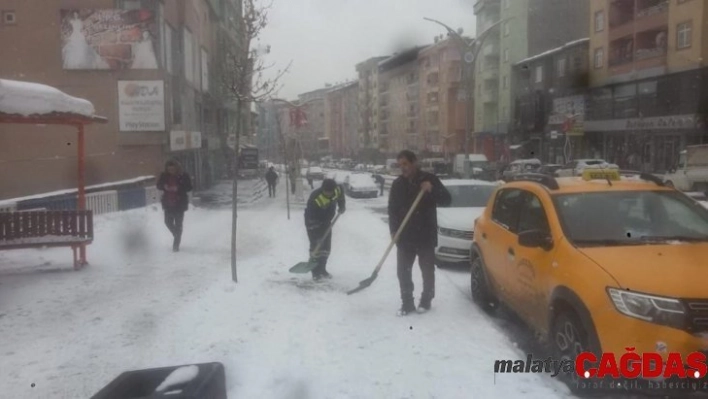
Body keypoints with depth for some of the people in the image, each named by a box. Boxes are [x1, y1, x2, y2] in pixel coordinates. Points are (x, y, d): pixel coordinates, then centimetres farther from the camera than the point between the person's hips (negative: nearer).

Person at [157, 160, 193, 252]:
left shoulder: (183, 175, -9)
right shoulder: (164, 175, 0)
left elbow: (189, 187, -8)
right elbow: (159, 186, 8)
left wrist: (178, 188, -22)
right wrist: (164, 187, -15)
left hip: (179, 204, -3)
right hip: (168, 203, 3)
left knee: (178, 224, 1)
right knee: (168, 222, 7)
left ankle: (176, 245, 10)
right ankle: (177, 236, 36)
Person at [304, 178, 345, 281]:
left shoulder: (338, 190, -20)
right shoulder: (315, 198, -36)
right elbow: (311, 218, -34)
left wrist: (342, 206, 8)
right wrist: (314, 233, -35)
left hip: (326, 221, 6)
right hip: (313, 222, -6)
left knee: (326, 247, 7)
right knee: (316, 247, -11)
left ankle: (322, 270, 21)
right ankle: (316, 273, -3)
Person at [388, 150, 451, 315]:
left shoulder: (430, 179, -5)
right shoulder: (397, 184, 4)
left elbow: (447, 200, -8)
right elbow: (392, 210, 8)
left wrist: (432, 190, -25)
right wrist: (394, 232, -2)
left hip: (426, 235, -2)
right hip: (405, 236, 3)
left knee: (427, 270, 8)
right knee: (403, 271, 4)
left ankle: (426, 301, 24)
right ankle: (407, 303, 15)